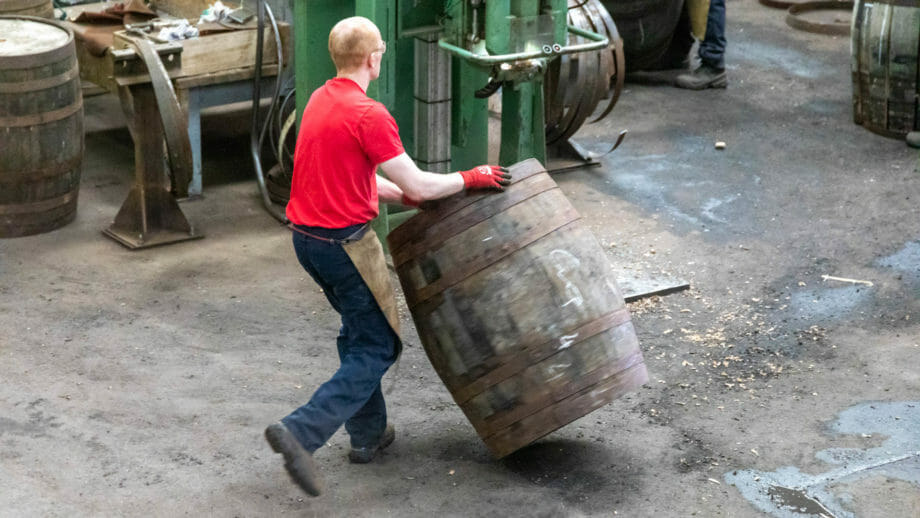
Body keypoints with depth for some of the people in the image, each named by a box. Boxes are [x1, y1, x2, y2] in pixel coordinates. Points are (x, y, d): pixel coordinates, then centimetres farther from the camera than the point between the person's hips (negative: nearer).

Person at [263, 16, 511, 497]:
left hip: (306, 238, 9)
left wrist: (410, 196, 18)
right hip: (344, 244, -9)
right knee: (377, 348, 0)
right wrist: (471, 178, -2)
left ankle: (367, 433, 30)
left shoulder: (320, 100, 9)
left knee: (358, 332, 24)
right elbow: (417, 185, -16)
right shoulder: (368, 115, -20)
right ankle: (301, 431, -13)